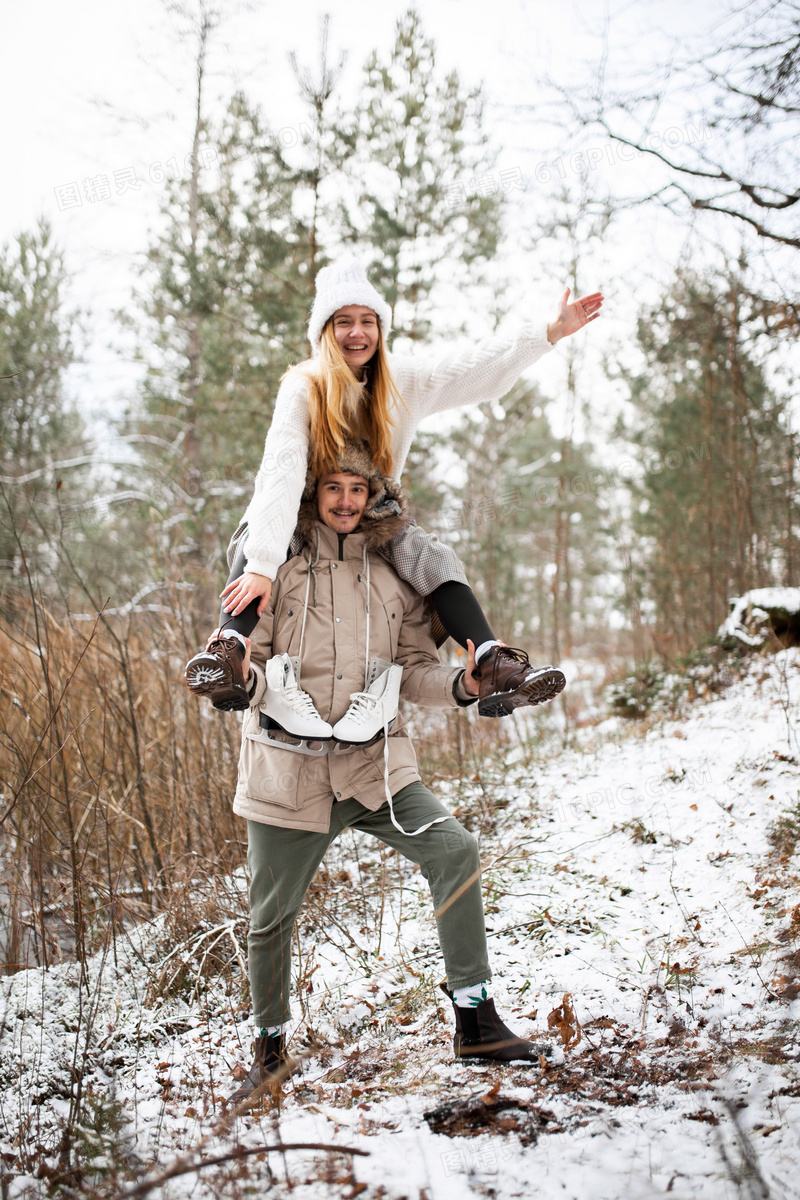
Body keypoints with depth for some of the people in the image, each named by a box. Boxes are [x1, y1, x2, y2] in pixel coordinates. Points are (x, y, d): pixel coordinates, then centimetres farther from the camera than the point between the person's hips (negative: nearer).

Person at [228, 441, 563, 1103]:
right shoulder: (279, 568, 0)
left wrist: (460, 683, -11)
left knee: (455, 851, -17)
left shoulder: (394, 578, 8)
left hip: (373, 764, 2)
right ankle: (271, 1048, 31)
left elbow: (415, 668, 9)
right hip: (288, 769, -2)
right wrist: (243, 679, -25)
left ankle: (475, 1022, -8)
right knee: (271, 916, 7)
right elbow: (247, 662, -2)